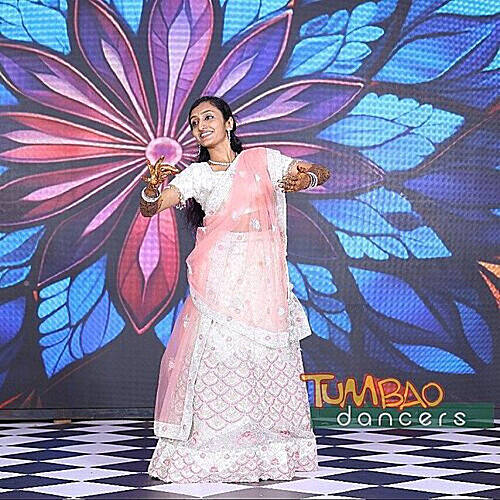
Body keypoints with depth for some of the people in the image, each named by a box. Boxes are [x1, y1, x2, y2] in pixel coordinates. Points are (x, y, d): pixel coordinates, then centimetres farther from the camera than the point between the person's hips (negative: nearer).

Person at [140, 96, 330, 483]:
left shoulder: (262, 159, 11)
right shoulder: (196, 175, 13)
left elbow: (322, 172, 10)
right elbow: (149, 209, 3)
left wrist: (305, 179, -14)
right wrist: (152, 188, -20)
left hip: (262, 279, 0)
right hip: (218, 280, 0)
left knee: (265, 356, -2)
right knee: (214, 354, -8)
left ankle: (270, 451, 6)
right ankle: (210, 452, -3)